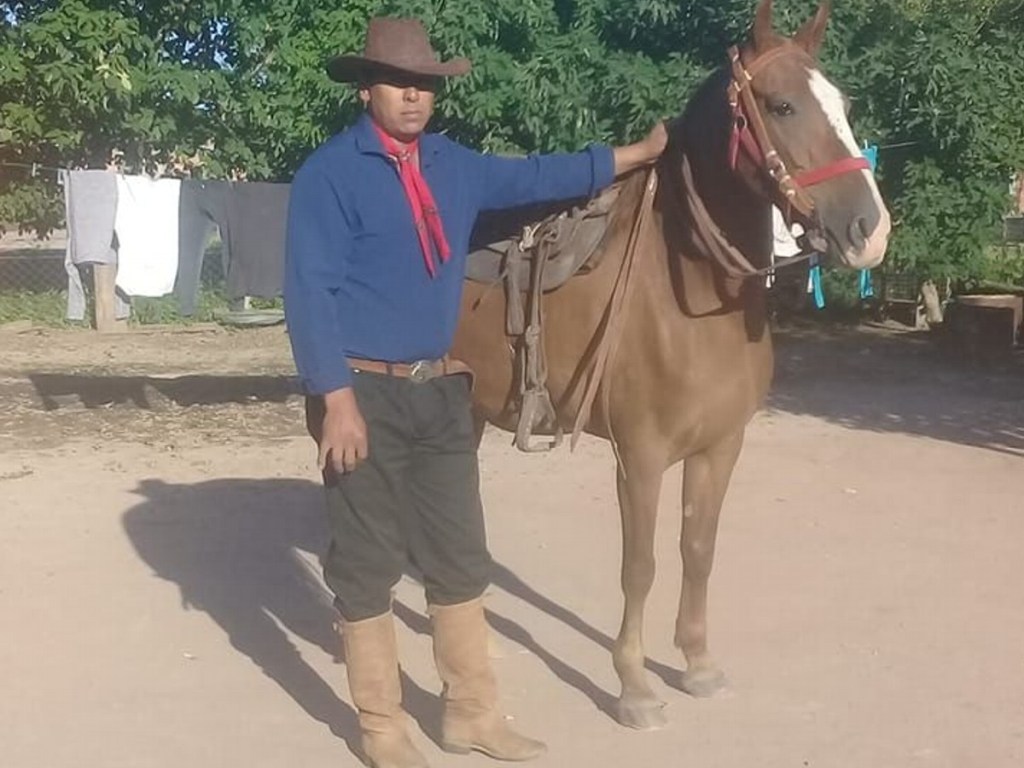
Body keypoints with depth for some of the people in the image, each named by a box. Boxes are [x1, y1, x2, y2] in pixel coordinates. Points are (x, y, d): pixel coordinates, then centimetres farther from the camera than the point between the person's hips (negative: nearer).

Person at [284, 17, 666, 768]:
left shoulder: (457, 167, 9)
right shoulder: (330, 173, -10)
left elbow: (536, 176, 22)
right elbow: (310, 292, -15)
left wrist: (638, 154, 24)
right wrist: (337, 398, -20)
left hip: (442, 391, 7)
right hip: (367, 395, -6)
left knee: (461, 557, 12)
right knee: (369, 565, 4)